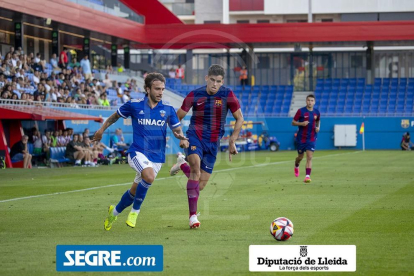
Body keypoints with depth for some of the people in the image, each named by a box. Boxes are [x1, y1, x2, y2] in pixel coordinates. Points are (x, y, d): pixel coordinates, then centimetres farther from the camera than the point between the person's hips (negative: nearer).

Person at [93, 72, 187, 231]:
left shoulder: (168, 110, 3)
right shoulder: (134, 105, -3)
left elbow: (177, 129, 10)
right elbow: (116, 115, 15)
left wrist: (180, 136, -13)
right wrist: (102, 130, 19)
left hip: (157, 157, 3)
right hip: (138, 152, -3)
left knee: (135, 191, 12)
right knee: (149, 176, -33)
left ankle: (114, 212, 40)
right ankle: (135, 210, -11)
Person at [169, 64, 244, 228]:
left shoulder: (227, 95, -9)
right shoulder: (194, 95, -8)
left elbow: (239, 118, 3)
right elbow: (177, 118, 3)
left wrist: (232, 141, -3)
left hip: (213, 142, 2)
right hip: (195, 136, -2)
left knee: (200, 185, 3)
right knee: (196, 165, -33)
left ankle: (182, 165, 36)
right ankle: (193, 215, -28)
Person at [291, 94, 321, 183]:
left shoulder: (316, 112, 3)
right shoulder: (301, 111, -7)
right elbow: (293, 122, -4)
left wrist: (318, 127, 2)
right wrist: (301, 123, -22)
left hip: (312, 139, 1)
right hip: (301, 138, -1)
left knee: (309, 157, -10)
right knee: (300, 157, 12)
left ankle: (307, 176, -13)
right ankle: (296, 166, 46)